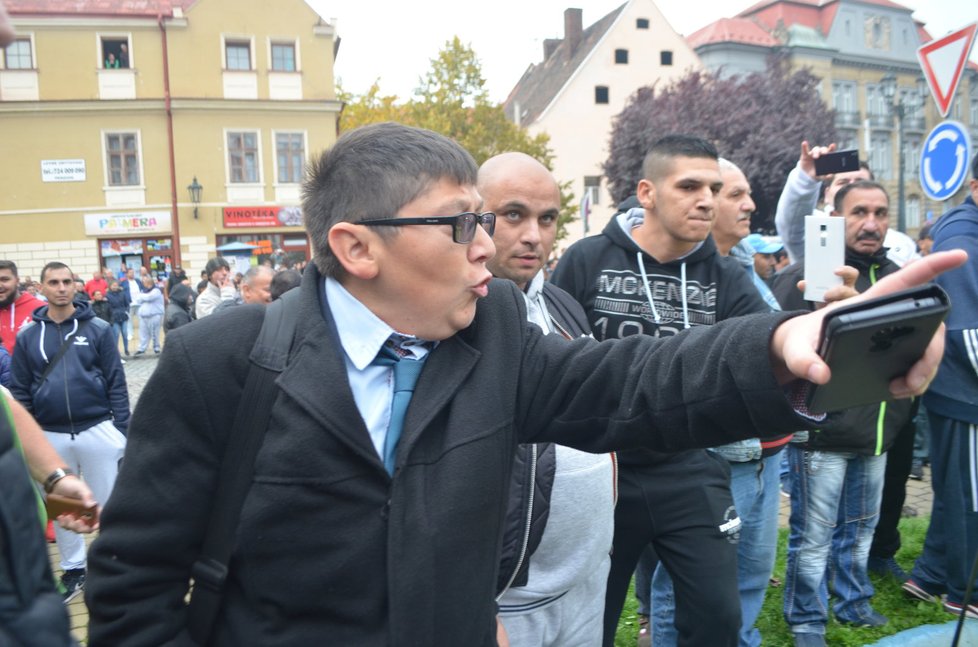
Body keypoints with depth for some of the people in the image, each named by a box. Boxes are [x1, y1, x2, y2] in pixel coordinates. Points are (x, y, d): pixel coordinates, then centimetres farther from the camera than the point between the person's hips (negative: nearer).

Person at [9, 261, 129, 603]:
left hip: (97, 430, -2)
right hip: (50, 435, 2)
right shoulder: (28, 336, 1)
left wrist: (122, 427, -6)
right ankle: (73, 569, 31)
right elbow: (19, 391, 5)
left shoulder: (98, 329, -4)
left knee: (107, 502, 9)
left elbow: (116, 381, -3)